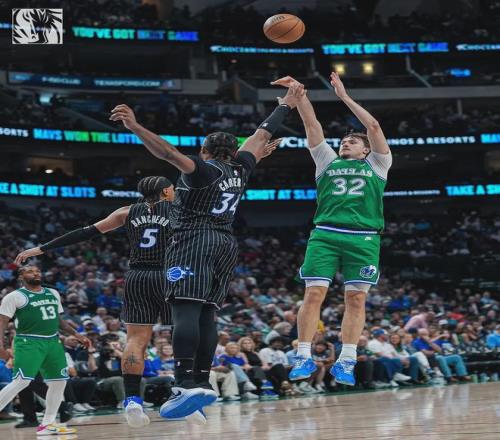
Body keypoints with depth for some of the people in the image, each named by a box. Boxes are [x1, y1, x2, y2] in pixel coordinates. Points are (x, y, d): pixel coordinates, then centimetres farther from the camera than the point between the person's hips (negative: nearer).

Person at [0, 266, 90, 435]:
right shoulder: (15, 296, -4)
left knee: (59, 382, 5)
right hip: (28, 342, -7)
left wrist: (76, 334, 17)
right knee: (21, 381, -19)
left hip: (52, 342, 7)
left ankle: (47, 424, 15)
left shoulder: (53, 293, 16)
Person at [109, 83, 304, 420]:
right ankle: (202, 383, 2)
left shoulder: (203, 169, -4)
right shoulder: (240, 168, 14)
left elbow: (170, 153, -21)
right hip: (226, 244, 8)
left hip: (195, 242, -8)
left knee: (186, 310, -17)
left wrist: (136, 128, -32)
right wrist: (286, 105, 38)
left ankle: (187, 385, -31)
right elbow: (262, 134, 26)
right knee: (205, 314, 8)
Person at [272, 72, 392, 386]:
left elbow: (373, 126, 6)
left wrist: (344, 97, 7)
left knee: (356, 299, -3)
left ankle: (346, 361, 0)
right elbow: (312, 124, 14)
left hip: (363, 238, -1)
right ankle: (305, 358, -6)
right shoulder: (328, 161, 21)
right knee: (314, 293, -8)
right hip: (325, 235, 1)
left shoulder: (376, 165, 17)